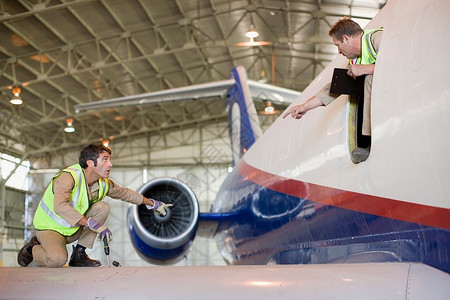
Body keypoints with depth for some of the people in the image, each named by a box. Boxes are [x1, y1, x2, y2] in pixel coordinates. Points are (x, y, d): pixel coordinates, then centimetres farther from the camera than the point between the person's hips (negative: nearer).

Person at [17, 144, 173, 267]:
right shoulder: (69, 176, -28)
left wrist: (152, 203, 18)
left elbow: (125, 193, 12)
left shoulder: (104, 183, -7)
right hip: (50, 227, -7)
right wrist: (93, 224, -47)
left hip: (74, 229, 7)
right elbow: (60, 206, -43)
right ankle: (32, 249, 2)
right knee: (57, 259, -34)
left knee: (102, 207, -12)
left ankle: (79, 254, -3)